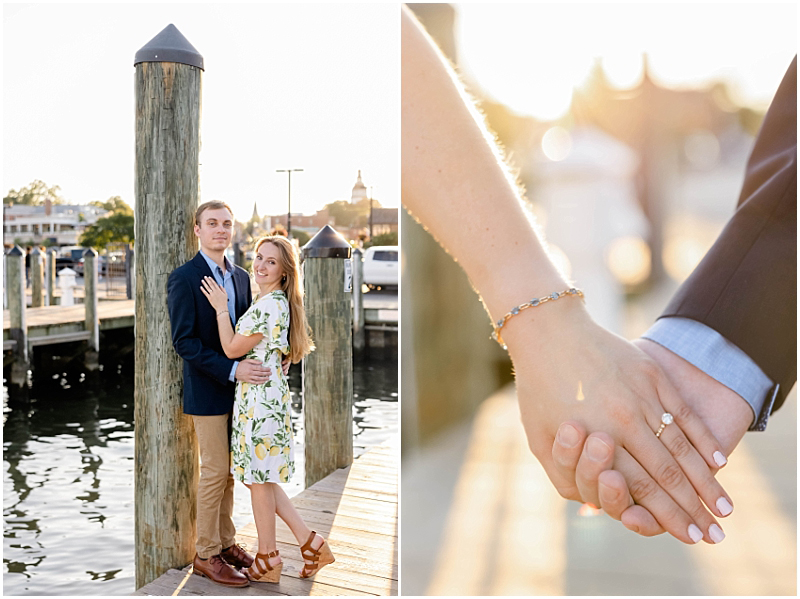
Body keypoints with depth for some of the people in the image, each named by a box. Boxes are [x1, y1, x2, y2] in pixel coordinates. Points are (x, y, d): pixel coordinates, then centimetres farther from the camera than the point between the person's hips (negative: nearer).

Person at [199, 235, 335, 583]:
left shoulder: (270, 305, -18)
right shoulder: (268, 302, 14)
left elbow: (233, 349, -13)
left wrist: (221, 308, -6)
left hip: (259, 399, -10)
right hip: (262, 395, 10)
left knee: (259, 478, 4)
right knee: (261, 477, 16)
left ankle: (267, 561, 20)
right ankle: (311, 543, 21)